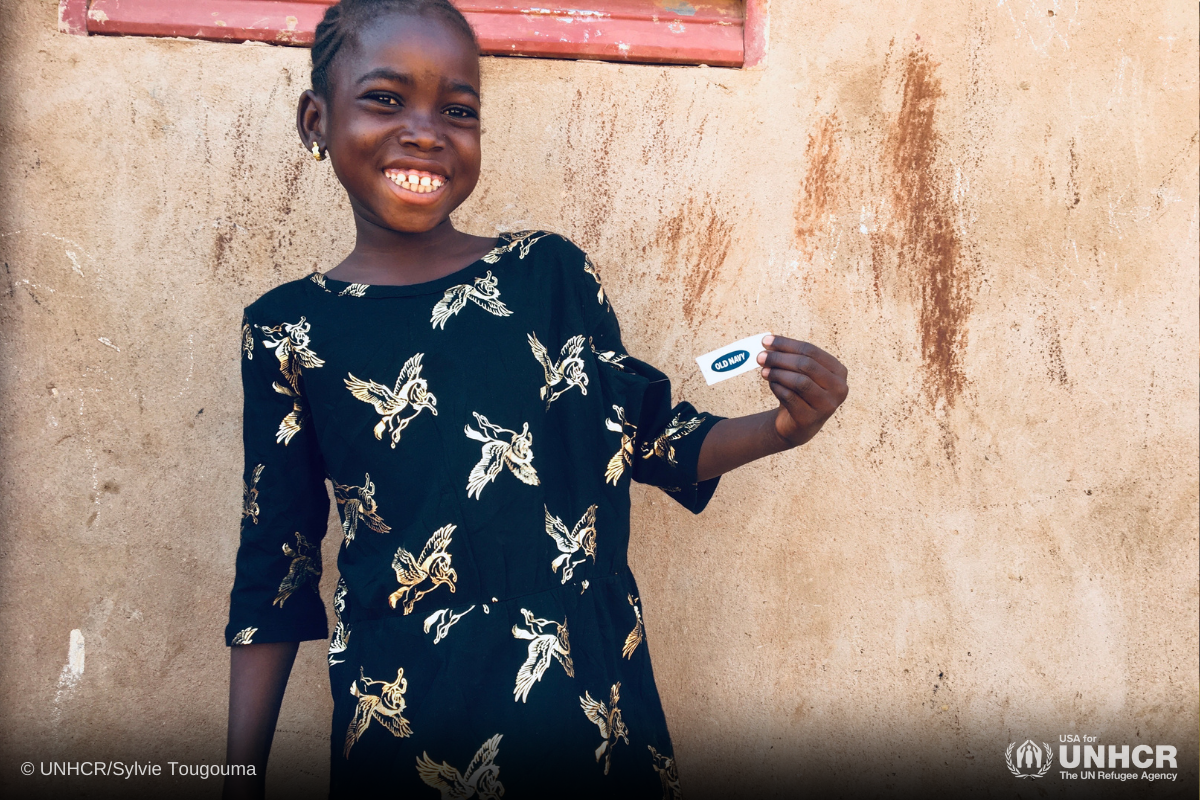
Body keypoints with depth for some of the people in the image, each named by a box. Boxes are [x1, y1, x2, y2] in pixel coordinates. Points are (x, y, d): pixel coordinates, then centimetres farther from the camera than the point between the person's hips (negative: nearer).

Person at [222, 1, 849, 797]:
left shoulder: (552, 273, -2)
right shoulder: (289, 329, -3)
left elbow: (648, 436, 7)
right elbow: (274, 563, 2)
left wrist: (780, 428, -11)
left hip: (593, 689, 1)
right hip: (402, 712, -1)